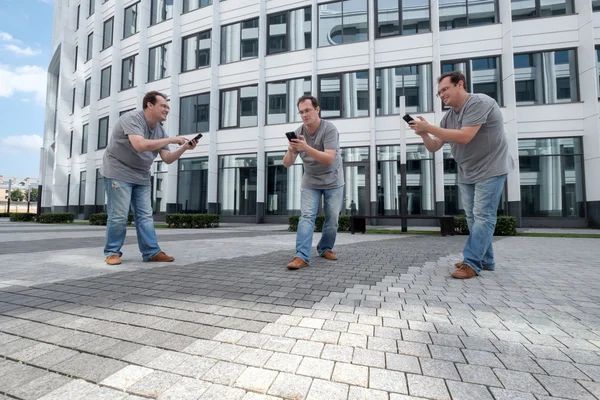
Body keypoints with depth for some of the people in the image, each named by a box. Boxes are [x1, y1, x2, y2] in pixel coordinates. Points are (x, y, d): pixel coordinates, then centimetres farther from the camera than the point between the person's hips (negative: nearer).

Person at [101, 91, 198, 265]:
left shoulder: (160, 130, 4)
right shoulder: (132, 118, -17)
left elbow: (167, 159, 2)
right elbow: (140, 145, -34)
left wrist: (183, 148, -14)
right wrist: (171, 140, -29)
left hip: (141, 176, 7)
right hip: (119, 173, -6)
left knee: (145, 216, 2)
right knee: (119, 216, -5)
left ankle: (152, 252, 3)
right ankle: (112, 252, 9)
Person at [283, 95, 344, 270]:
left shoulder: (329, 129, -20)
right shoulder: (298, 133, -9)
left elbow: (329, 159, -31)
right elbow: (287, 164, -11)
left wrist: (306, 148, -43)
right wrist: (290, 151, -33)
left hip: (333, 181, -1)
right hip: (310, 182, 2)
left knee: (332, 219, 4)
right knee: (306, 216, -12)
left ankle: (325, 248, 25)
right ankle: (301, 256, -16)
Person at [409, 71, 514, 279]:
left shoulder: (479, 102, -15)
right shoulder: (448, 117, 6)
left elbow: (464, 137, -28)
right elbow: (434, 147, 4)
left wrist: (429, 127, -26)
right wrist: (424, 134, -16)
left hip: (490, 170, -8)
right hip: (467, 173, 8)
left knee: (482, 217, -9)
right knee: (474, 218, 9)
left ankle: (471, 263, -8)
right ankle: (485, 261, 19)